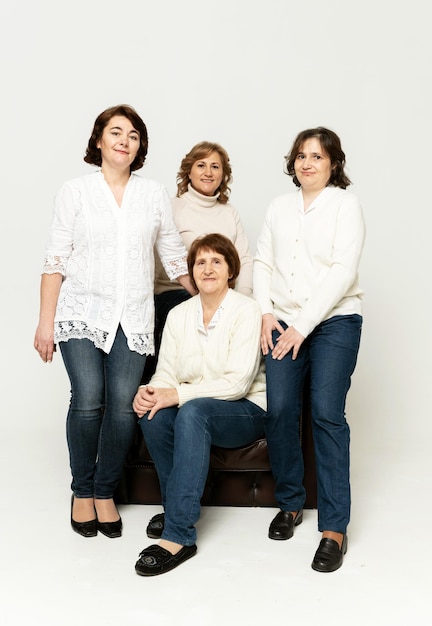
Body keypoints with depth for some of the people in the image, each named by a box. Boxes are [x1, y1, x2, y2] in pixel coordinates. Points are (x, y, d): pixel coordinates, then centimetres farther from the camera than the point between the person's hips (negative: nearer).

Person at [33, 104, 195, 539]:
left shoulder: (154, 194, 10)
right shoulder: (75, 191, 5)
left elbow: (174, 256, 15)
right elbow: (55, 260, 3)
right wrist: (46, 322, -1)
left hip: (133, 316, 2)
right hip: (82, 313, -1)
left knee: (123, 404, -9)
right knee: (88, 399, -13)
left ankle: (105, 493, 10)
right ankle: (82, 491, 8)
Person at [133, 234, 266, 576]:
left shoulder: (246, 310, -10)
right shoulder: (179, 314, 6)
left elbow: (238, 382, -19)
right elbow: (166, 373, 3)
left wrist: (178, 395, -27)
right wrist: (149, 392, -21)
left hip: (247, 411, -4)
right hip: (197, 411, 4)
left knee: (193, 411, -35)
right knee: (153, 413, -27)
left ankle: (179, 534, -34)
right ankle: (176, 505, -6)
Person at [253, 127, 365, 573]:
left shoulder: (345, 204, 1)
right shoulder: (279, 207, 16)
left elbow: (343, 271, -9)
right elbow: (263, 261, 12)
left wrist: (304, 325, -14)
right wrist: (265, 312, -3)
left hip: (333, 322, -4)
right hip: (283, 324, 4)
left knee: (327, 415, -10)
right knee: (279, 411, -4)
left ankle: (334, 527, -2)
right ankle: (289, 503, 17)